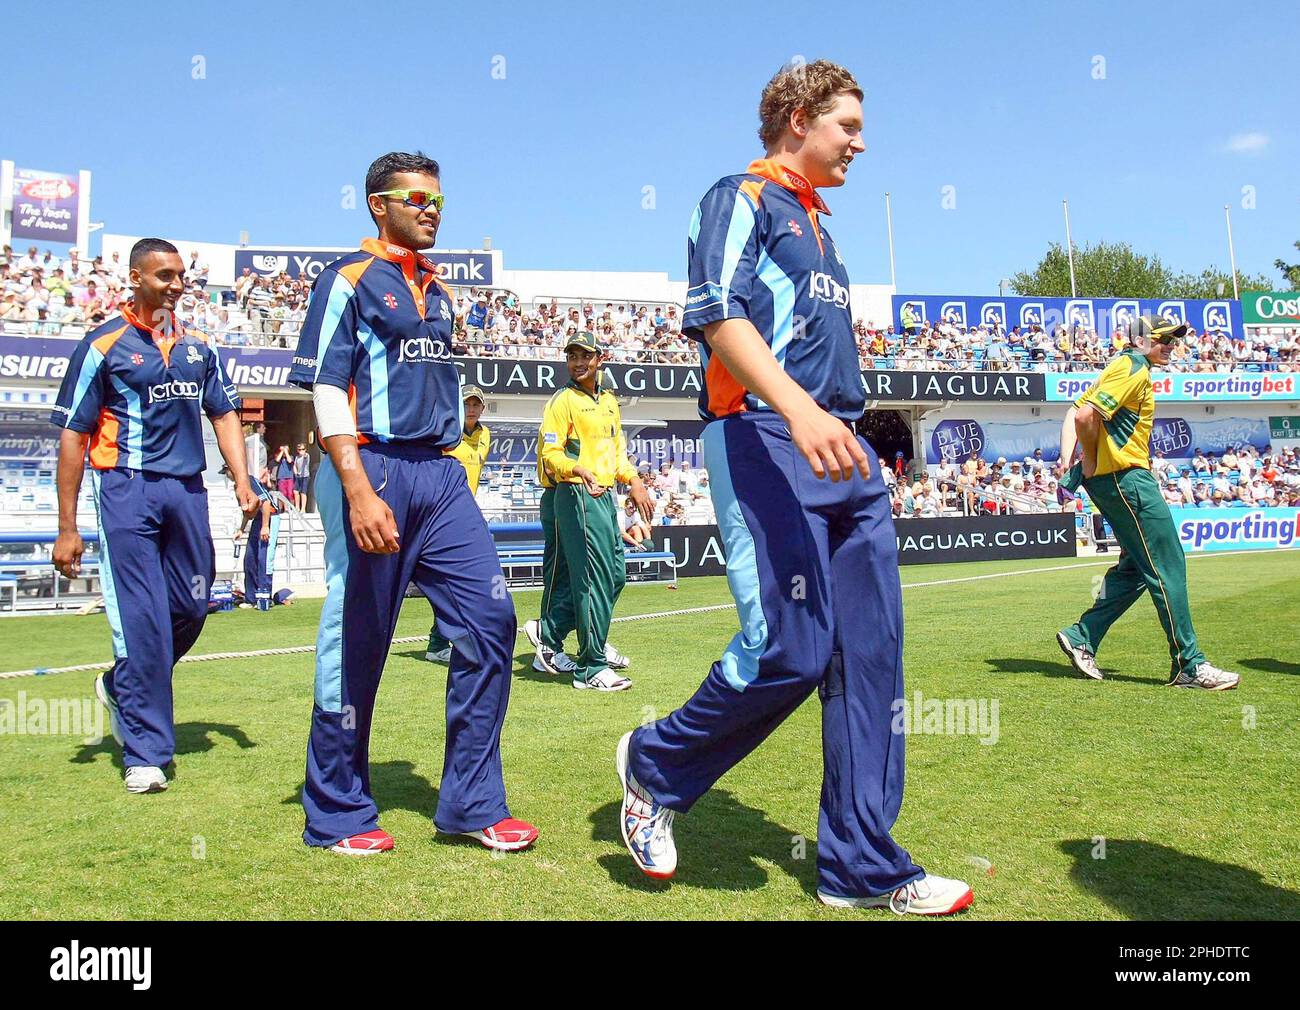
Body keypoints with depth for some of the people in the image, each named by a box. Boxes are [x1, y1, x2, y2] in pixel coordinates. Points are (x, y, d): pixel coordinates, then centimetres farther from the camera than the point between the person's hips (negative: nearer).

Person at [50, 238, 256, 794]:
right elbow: (73, 435, -1)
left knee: (191, 608, 9)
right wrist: (67, 527, -5)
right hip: (127, 490, -5)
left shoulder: (197, 346, 14)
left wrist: (242, 482, 2)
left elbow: (223, 415, 18)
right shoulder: (103, 345, 0)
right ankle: (145, 752, 2)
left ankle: (121, 687, 35)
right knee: (142, 618, -7)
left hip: (187, 489, 5)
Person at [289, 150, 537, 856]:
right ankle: (337, 815, 14)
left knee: (490, 620, -2)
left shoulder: (437, 289, 19)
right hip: (374, 472, -7)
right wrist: (359, 492, -21)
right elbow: (326, 388, -10)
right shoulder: (349, 279, -1)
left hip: (442, 475, 7)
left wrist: (449, 472, 16)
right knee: (356, 641, -1)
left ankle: (472, 804, 8)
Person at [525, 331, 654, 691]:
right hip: (576, 496, -9)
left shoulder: (609, 401, 18)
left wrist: (634, 481, 12)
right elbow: (549, 453, -14)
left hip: (605, 496, 9)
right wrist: (579, 470, -32)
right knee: (596, 579, -10)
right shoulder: (562, 401, -5)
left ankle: (549, 633, 22)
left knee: (616, 573, 12)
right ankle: (591, 668, -4)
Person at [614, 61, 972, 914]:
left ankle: (863, 866, 10)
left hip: (844, 453, 9)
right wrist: (798, 410, -29)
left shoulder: (818, 223, 27)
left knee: (871, 654, 3)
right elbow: (717, 314, -16)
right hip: (764, 441, -9)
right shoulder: (742, 198, 1)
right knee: (790, 649, -15)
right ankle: (657, 768, 11)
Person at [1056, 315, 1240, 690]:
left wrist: (1069, 459, 6)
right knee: (1168, 567, -7)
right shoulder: (1133, 369, -11)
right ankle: (1189, 665, -3)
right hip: (1126, 477, -11)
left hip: (1107, 480, 11)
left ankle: (1080, 638, 14)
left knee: (1137, 567, 14)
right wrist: (1092, 462, -9)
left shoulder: (1122, 367, 21)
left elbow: (1075, 413, 19)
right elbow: (1085, 417, -22)